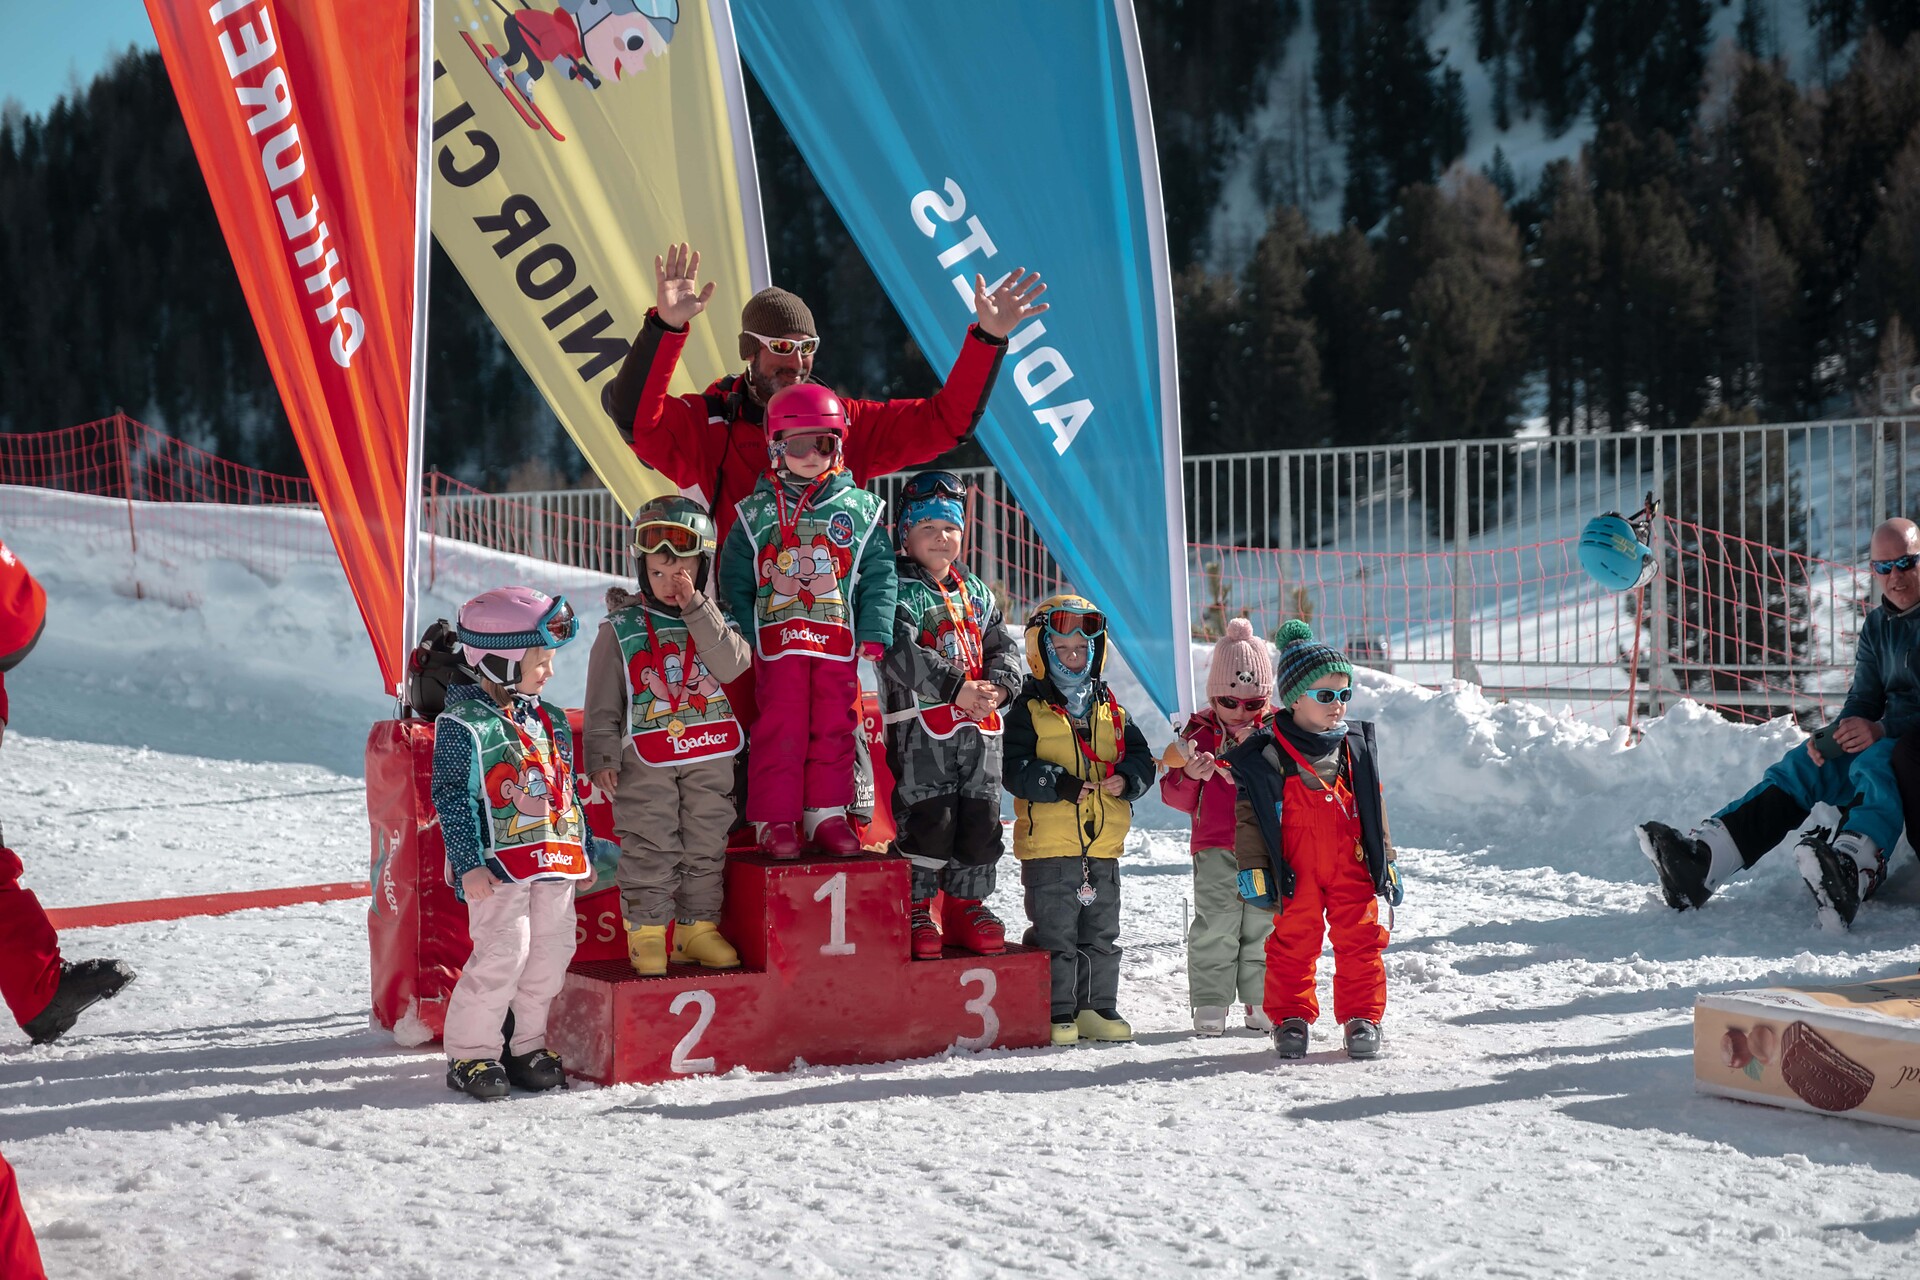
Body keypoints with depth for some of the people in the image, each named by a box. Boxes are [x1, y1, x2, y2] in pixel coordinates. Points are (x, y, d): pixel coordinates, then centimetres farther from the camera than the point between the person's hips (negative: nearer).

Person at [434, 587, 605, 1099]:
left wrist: (585, 849, 23)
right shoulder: (464, 724, -9)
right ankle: (470, 1052, 1)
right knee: (502, 953, -11)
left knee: (551, 951, 8)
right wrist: (468, 863, -16)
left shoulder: (550, 721, 15)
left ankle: (528, 1045, 22)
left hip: (555, 858, 7)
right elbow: (451, 796, -11)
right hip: (500, 863, -7)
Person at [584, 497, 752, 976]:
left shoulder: (714, 621, 6)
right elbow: (603, 702, 1)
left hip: (710, 759, 3)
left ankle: (697, 927, 18)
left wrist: (695, 607, -17)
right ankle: (646, 931, 5)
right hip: (645, 761, -3)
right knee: (649, 848, -3)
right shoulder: (621, 628, 0)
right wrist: (603, 758, -7)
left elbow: (733, 665, -15)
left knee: (706, 845, 8)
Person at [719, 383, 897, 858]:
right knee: (779, 731, -2)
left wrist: (873, 638, -4)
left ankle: (827, 814, 15)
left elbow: (878, 579, 3)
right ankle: (776, 819, 4)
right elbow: (735, 582, 7)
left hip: (839, 643, 1)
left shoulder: (860, 510, 5)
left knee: (834, 730, 6)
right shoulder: (756, 513, 5)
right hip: (777, 641, -1)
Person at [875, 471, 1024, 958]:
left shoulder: (975, 592, 17)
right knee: (927, 818, -9)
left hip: (979, 724, 6)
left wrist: (998, 687, -6)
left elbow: (1002, 646, 16)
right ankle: (916, 909, 2)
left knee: (981, 817, 6)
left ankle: (967, 905, 18)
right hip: (920, 722, -6)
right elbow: (901, 653, -19)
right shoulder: (898, 590, -5)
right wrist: (956, 688, -24)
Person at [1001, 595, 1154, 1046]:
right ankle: (1057, 1013, 8)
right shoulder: (1029, 710, -3)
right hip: (1048, 844, -5)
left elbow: (1140, 758, 12)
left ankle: (1097, 1008, 21)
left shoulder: (1111, 710, 12)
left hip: (1103, 844, 5)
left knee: (1101, 936, 12)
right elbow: (1013, 767, -12)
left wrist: (1127, 778, -10)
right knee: (1055, 935, 0)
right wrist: (1057, 782, -24)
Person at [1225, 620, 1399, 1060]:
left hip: (1352, 868, 3)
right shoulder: (1265, 755, -5)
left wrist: (1387, 863, 15)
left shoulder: (1356, 748, 8)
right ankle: (1291, 1017, 16)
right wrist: (1253, 868, -6)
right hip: (1294, 873, -2)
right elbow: (1248, 816, -1)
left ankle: (1362, 1017, 13)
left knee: (1360, 939, 2)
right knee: (1293, 942, 3)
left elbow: (1374, 809, 15)